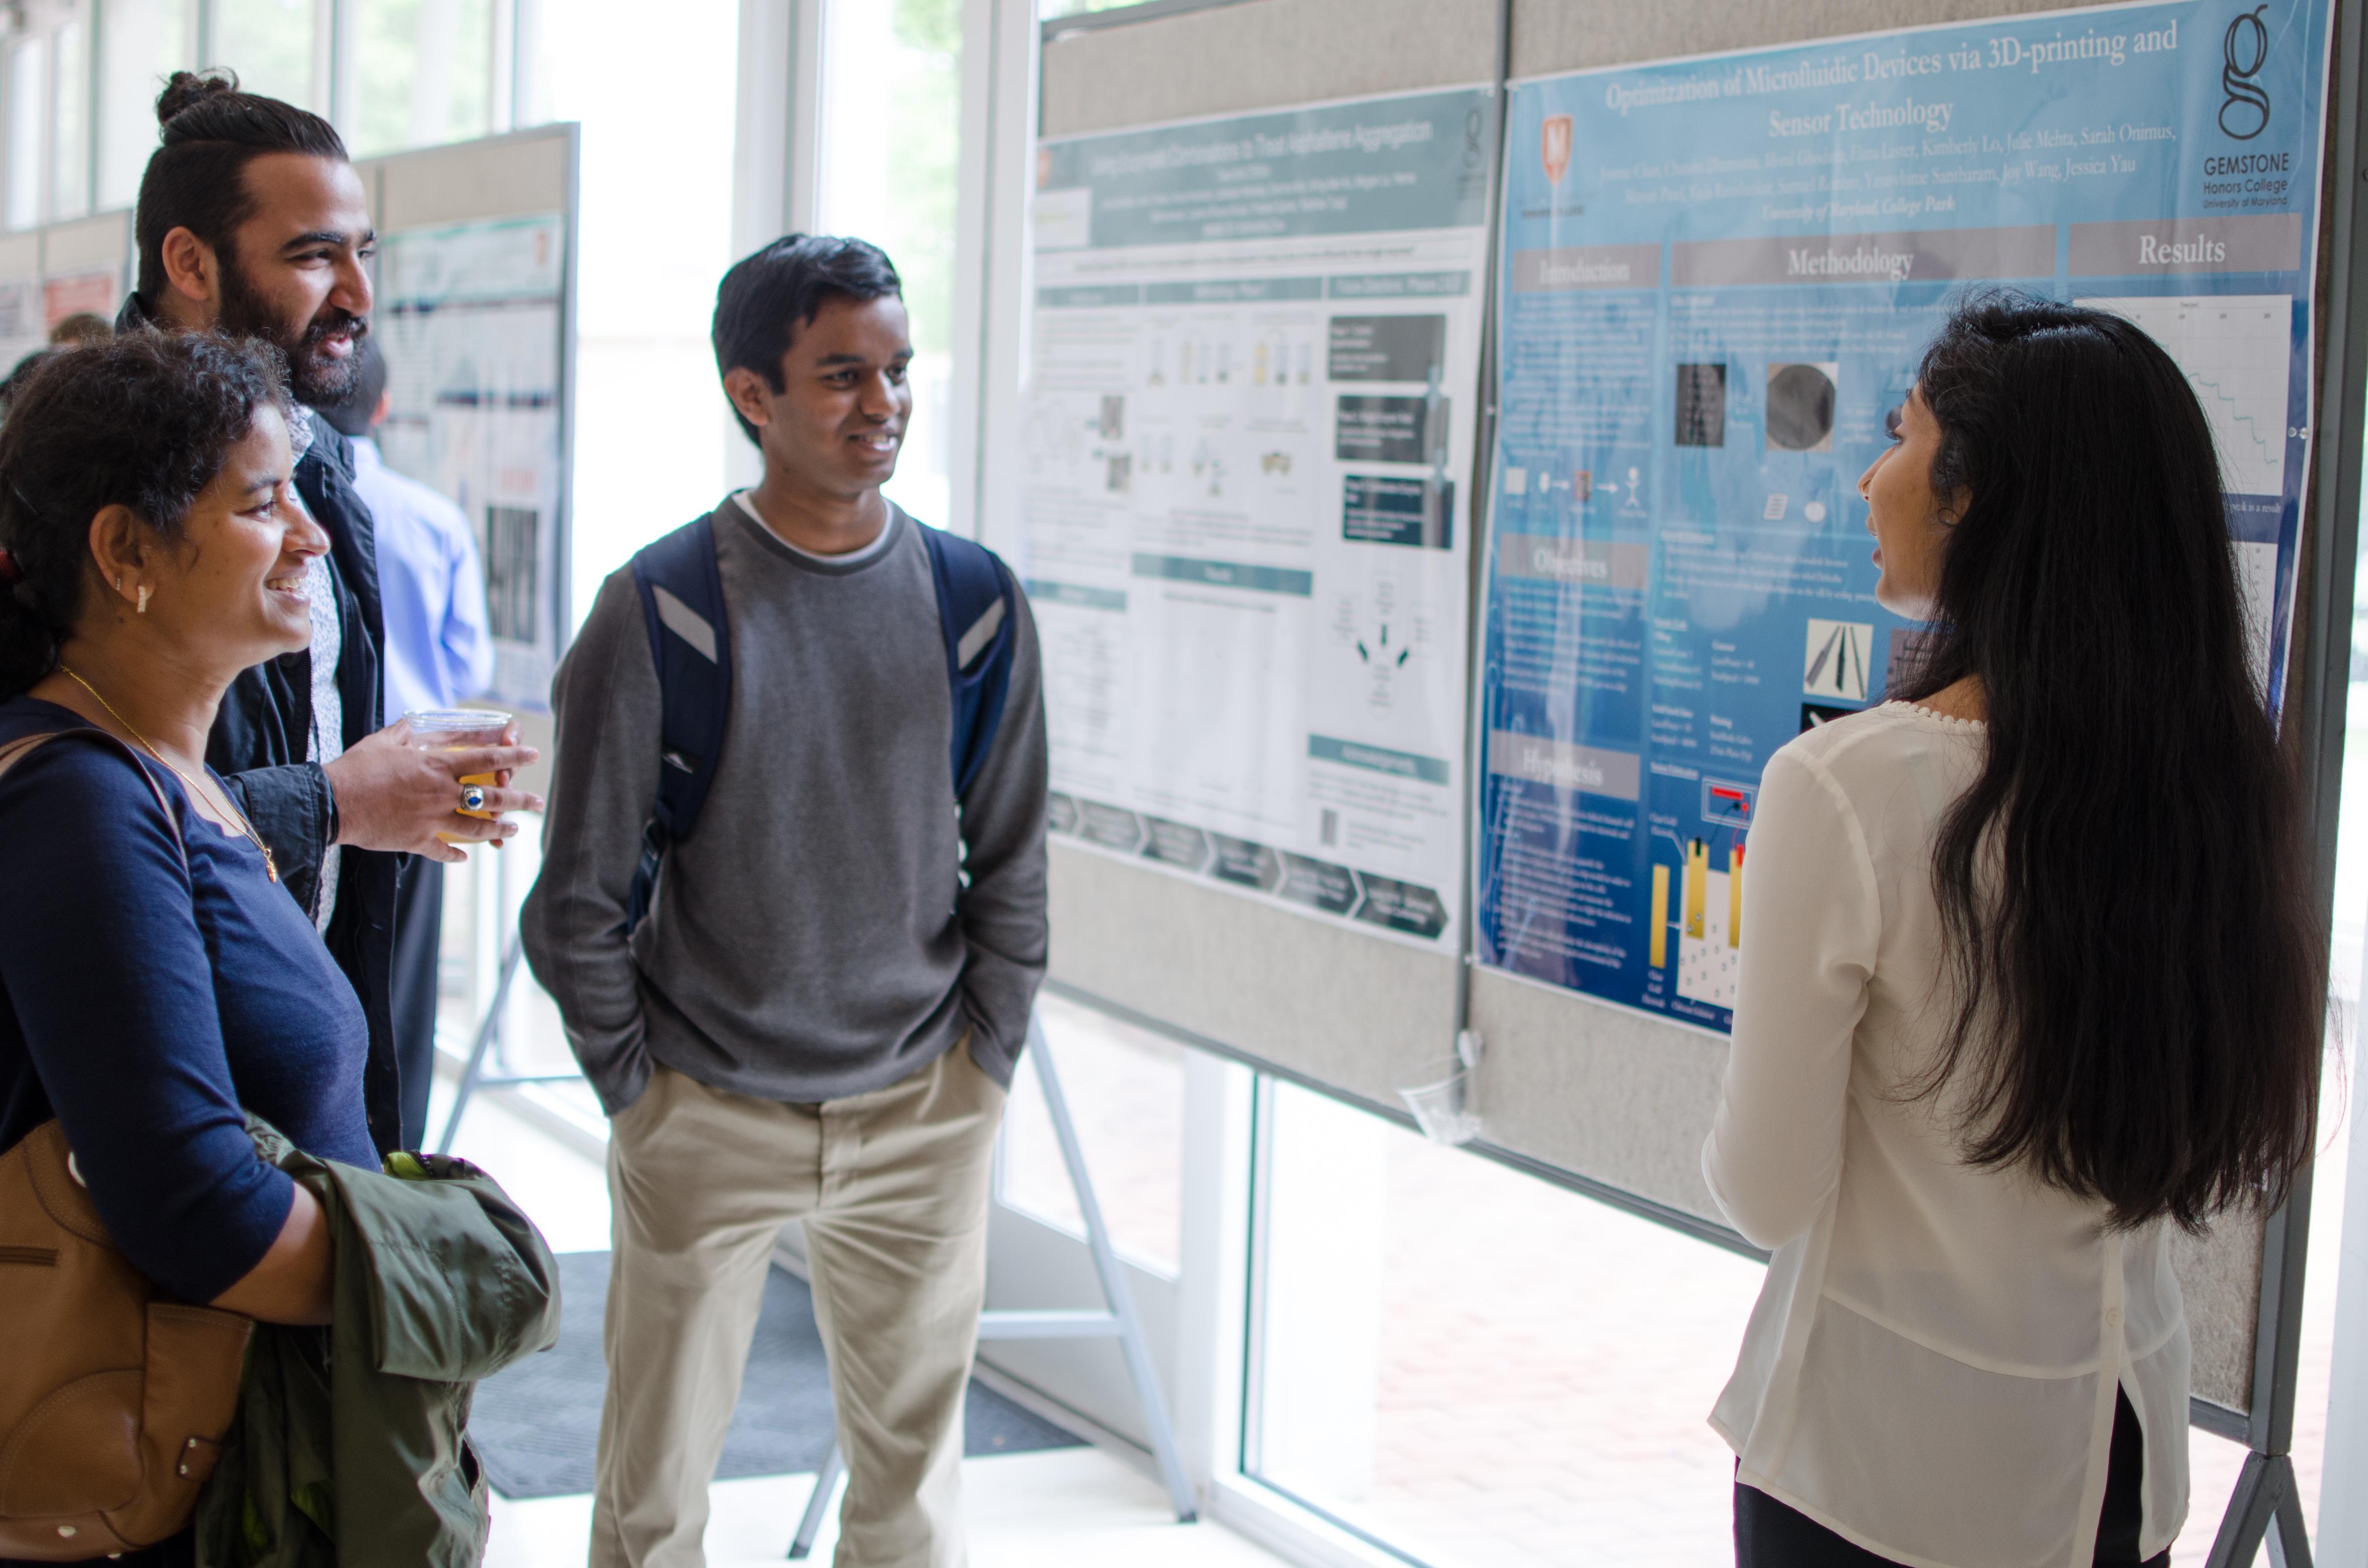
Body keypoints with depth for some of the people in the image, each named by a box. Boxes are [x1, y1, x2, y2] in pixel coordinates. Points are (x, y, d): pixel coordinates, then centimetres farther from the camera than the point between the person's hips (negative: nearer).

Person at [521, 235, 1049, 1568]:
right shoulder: (658, 611, -9)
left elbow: (1011, 869, 8)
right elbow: (578, 897, -4)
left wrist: (983, 1062, 5)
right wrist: (637, 1087, -3)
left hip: (924, 1117, 3)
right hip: (708, 1118, -2)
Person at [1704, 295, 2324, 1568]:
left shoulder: (1847, 790, -22)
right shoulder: (2228, 781, -6)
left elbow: (1767, 1196, -16)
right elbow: (2254, 1152, 6)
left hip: (1882, 1464, -5)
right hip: (2127, 1440, 5)